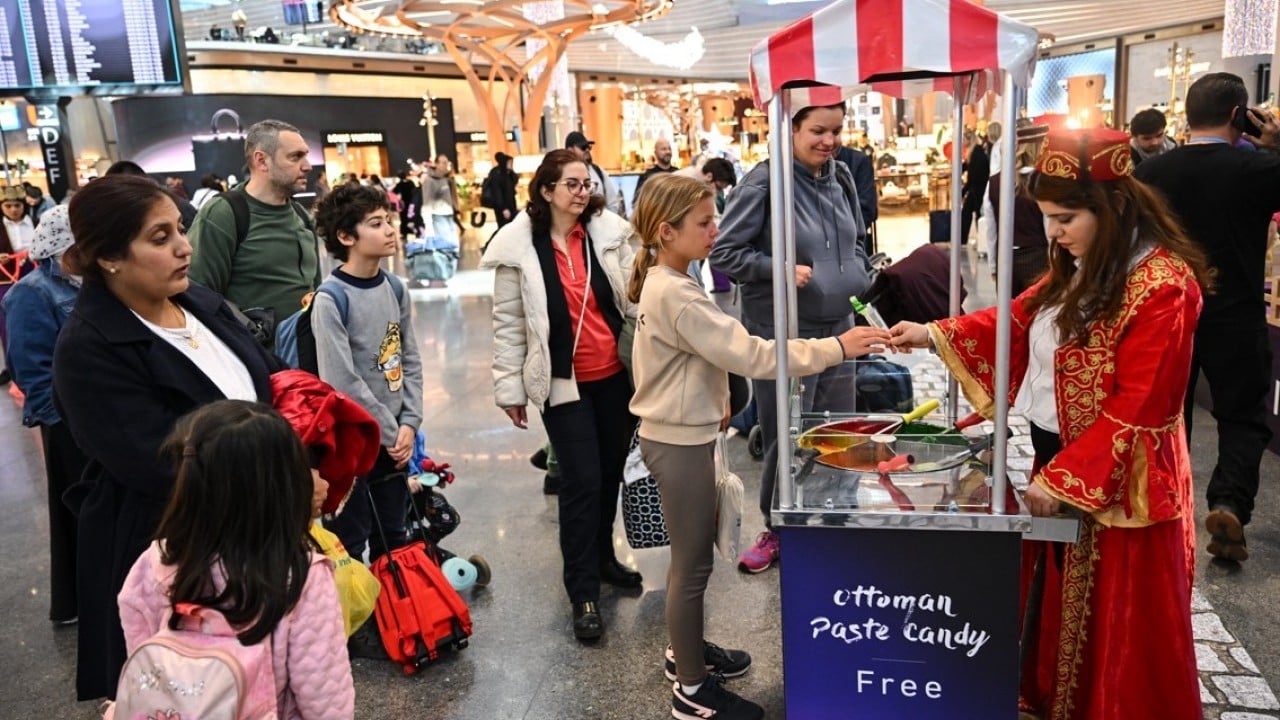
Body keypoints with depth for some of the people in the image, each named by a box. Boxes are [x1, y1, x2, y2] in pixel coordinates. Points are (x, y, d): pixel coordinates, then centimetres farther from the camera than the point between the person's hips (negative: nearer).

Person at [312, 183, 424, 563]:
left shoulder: (395, 289, 5)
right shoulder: (330, 300, -15)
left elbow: (410, 360, 7)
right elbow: (342, 382, -19)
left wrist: (408, 424, -4)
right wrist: (390, 433, -14)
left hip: (395, 439, 6)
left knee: (392, 538, 19)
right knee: (349, 546, 5)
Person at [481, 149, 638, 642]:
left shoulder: (608, 233, 0)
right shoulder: (520, 246, -6)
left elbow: (634, 299, 4)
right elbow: (508, 323, -2)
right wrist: (510, 387, -1)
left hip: (615, 374, 4)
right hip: (562, 380, -3)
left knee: (612, 471, 15)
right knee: (581, 481, -4)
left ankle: (603, 556, 39)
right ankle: (583, 593, 11)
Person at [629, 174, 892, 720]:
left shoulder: (664, 282, 6)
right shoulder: (674, 295, -26)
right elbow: (748, 353, -29)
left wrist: (711, 400, 13)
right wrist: (835, 348, -26)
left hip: (680, 433, 10)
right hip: (679, 443, -10)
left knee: (692, 553, 22)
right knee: (694, 562, 3)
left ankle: (686, 650, 40)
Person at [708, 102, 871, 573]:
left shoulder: (840, 177, 7)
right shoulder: (764, 182, -15)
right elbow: (724, 252, -13)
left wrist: (858, 281, 6)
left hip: (837, 329, 7)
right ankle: (778, 529, 26)